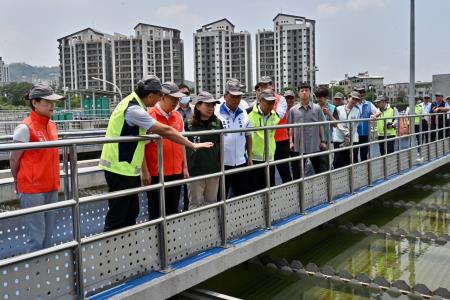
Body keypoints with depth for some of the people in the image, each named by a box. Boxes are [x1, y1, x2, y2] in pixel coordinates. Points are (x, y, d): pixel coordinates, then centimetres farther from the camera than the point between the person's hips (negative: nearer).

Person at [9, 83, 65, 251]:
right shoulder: (25, 128, -14)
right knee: (36, 237, -1)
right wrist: (21, 183, 5)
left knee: (48, 235, 15)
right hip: (32, 191, -7)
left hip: (51, 188, 7)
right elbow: (14, 159, -8)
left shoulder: (52, 126, 8)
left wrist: (54, 182, 15)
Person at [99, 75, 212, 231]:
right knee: (117, 216, -2)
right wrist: (193, 145, -12)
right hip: (120, 168, -10)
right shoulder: (134, 109, -21)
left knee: (131, 212, 14)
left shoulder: (132, 103, 9)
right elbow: (165, 131, -19)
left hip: (127, 168, 10)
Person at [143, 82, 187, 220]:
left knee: (173, 210, 14)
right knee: (156, 212, 5)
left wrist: (184, 167, 13)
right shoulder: (149, 116, -9)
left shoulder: (178, 116, 8)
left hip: (176, 172, 5)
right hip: (156, 173, -5)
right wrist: (145, 171, -11)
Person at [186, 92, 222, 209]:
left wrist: (220, 165, 11)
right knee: (196, 204, 5)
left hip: (214, 170, 4)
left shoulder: (217, 123, 4)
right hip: (195, 171, -4)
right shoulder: (189, 125, -9)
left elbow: (221, 145, 12)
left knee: (212, 203, 14)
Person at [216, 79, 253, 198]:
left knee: (243, 196, 13)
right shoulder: (216, 114, -8)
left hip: (241, 162, 4)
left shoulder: (244, 114, 7)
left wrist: (250, 156, 12)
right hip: (222, 163, -4)